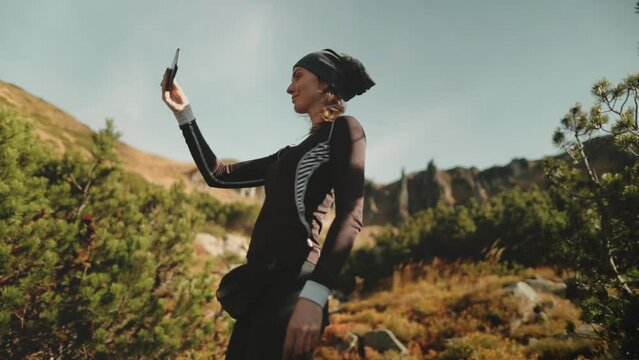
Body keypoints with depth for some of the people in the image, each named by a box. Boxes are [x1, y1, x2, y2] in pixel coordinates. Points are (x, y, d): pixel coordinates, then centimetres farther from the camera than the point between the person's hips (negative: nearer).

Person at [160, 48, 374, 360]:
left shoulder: (344, 130, 1)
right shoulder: (290, 155, 25)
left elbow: (350, 215, -14)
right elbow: (216, 174, 28)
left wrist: (315, 294, -26)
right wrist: (184, 113, 26)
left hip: (292, 285, -8)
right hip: (261, 285, 8)